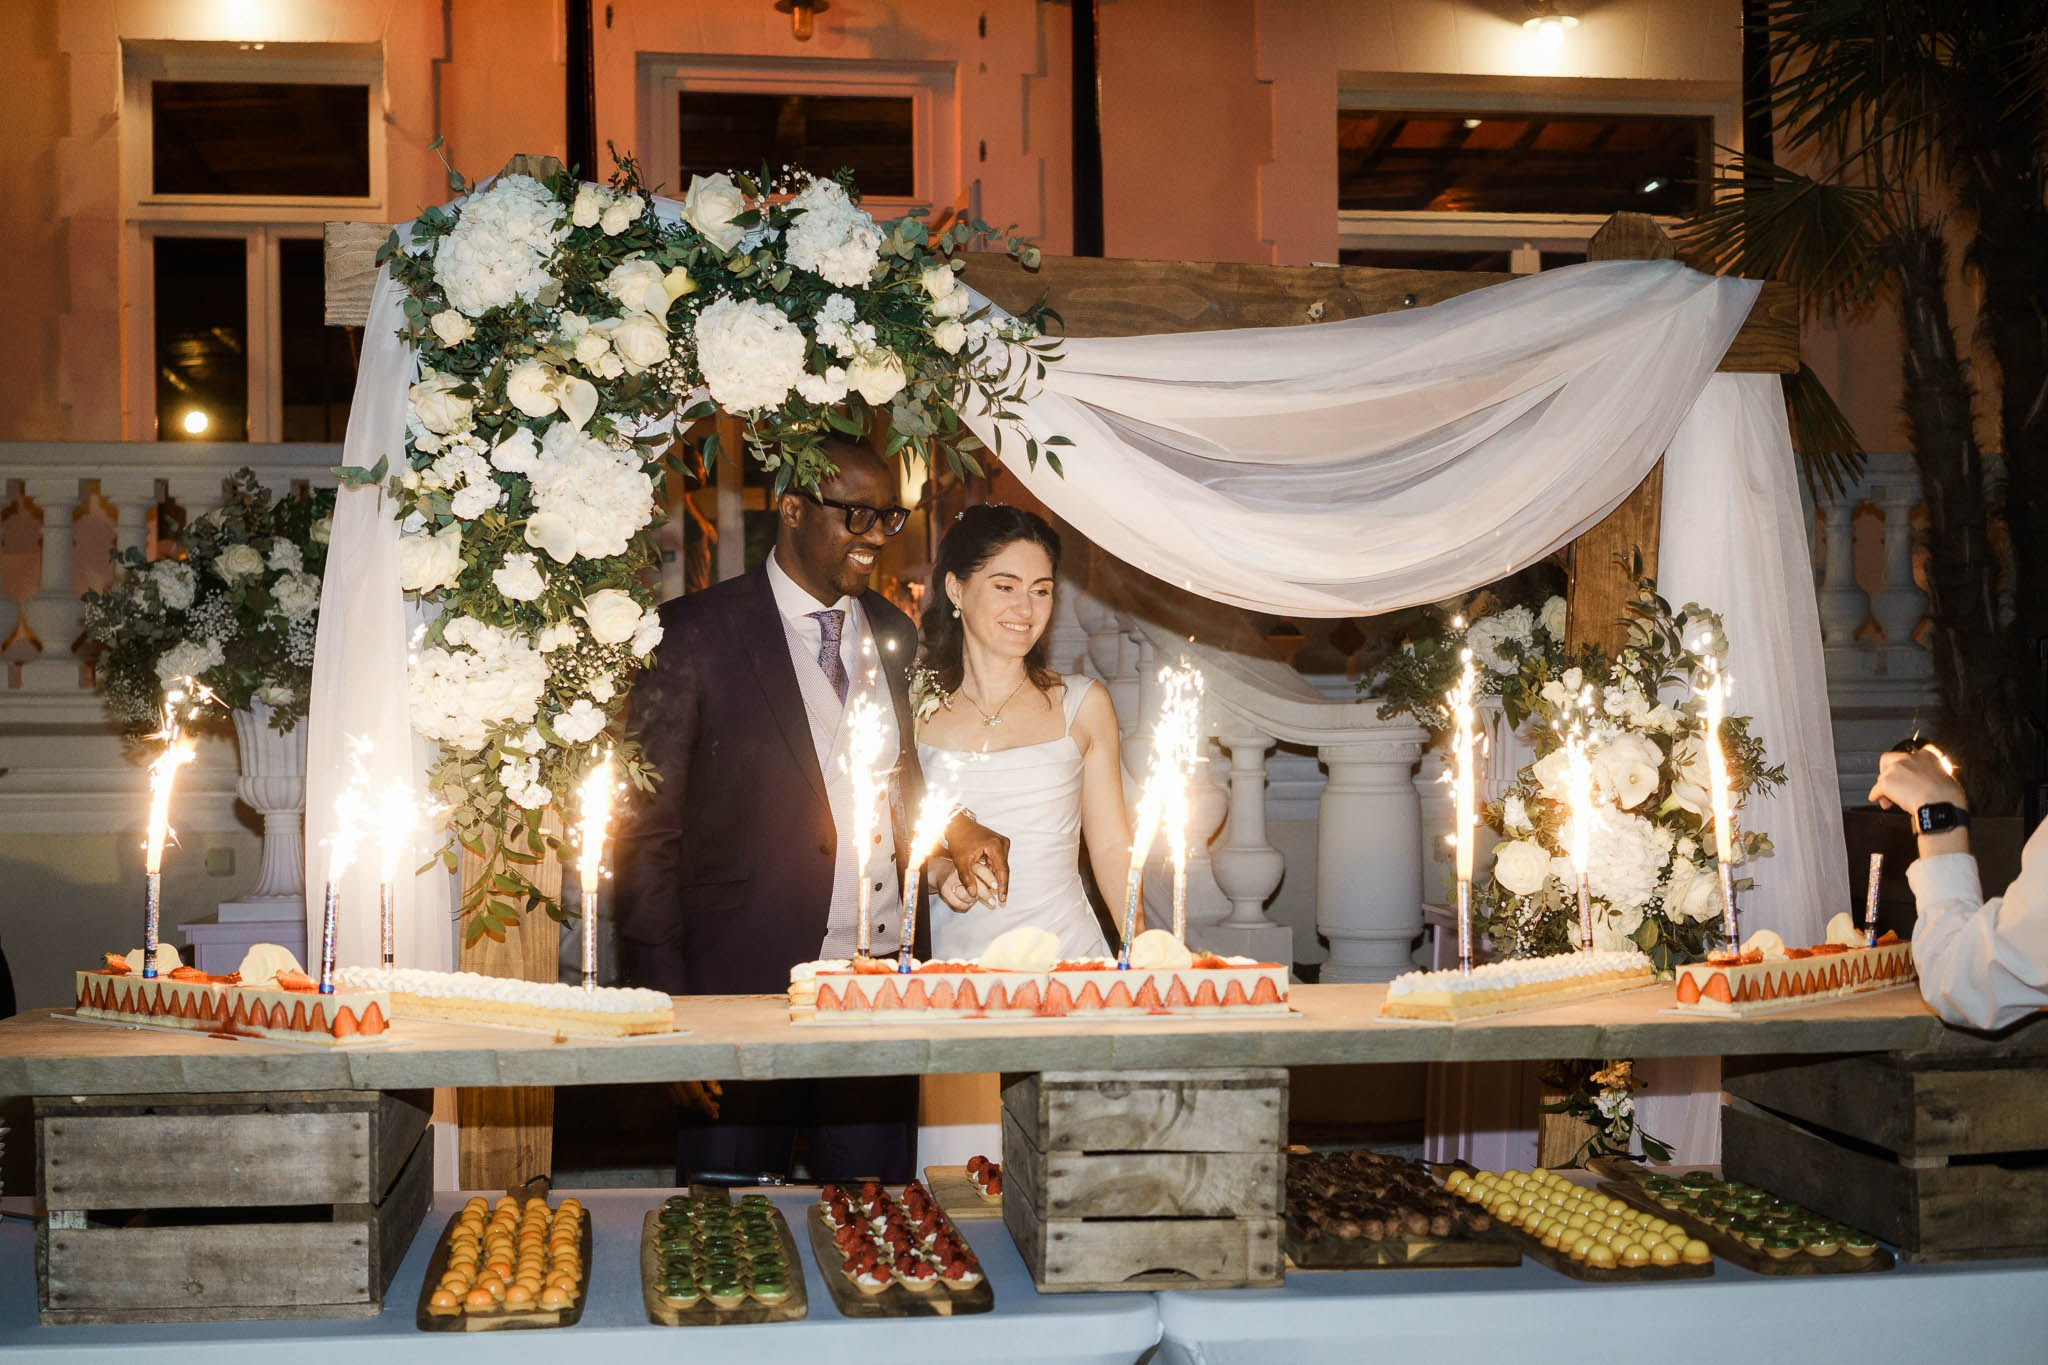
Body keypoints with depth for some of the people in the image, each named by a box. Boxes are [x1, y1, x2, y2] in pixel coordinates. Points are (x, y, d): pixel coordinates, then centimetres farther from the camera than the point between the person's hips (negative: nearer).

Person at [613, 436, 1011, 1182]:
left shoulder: (893, 632, 13)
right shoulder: (697, 634, -4)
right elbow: (647, 832, -4)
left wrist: (950, 825, 0)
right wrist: (665, 1011, -10)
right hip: (747, 982, -4)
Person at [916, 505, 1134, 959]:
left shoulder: (1084, 704, 6)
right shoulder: (913, 709, 5)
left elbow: (1111, 846, 9)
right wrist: (940, 871, -7)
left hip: (1068, 950, 1)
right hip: (951, 952, -1)